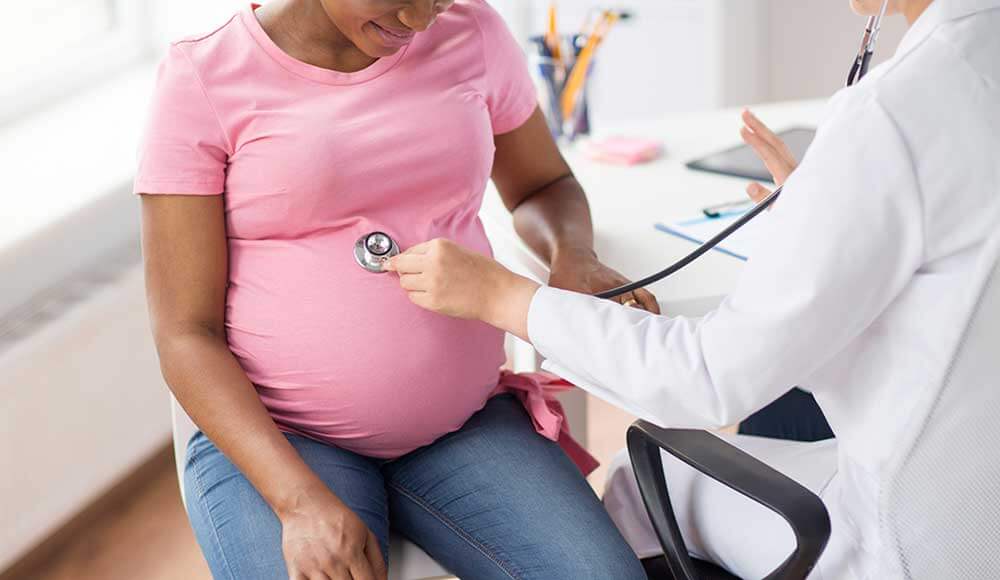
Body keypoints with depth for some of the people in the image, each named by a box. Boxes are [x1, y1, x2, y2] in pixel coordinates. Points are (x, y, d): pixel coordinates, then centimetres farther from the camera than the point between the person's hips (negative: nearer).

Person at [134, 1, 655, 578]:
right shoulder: (203, 80, -8)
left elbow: (544, 184, 20)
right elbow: (185, 334, -9)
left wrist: (573, 256, -4)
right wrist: (301, 500, -23)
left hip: (464, 424, 3)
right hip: (272, 441, -3)